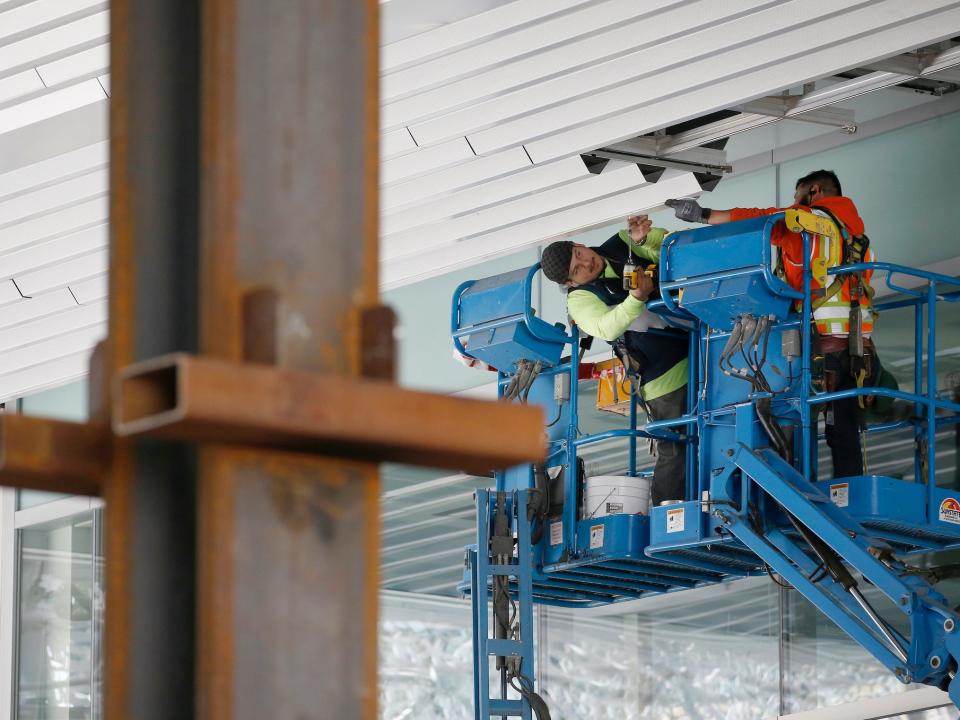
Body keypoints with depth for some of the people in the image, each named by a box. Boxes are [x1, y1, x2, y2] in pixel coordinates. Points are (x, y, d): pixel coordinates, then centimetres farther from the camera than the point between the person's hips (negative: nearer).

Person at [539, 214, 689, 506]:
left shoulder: (620, 245, 4)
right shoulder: (580, 300, -13)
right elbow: (605, 327, -32)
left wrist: (642, 239, -19)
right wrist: (635, 299, -47)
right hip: (665, 378, -6)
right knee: (674, 451, -8)